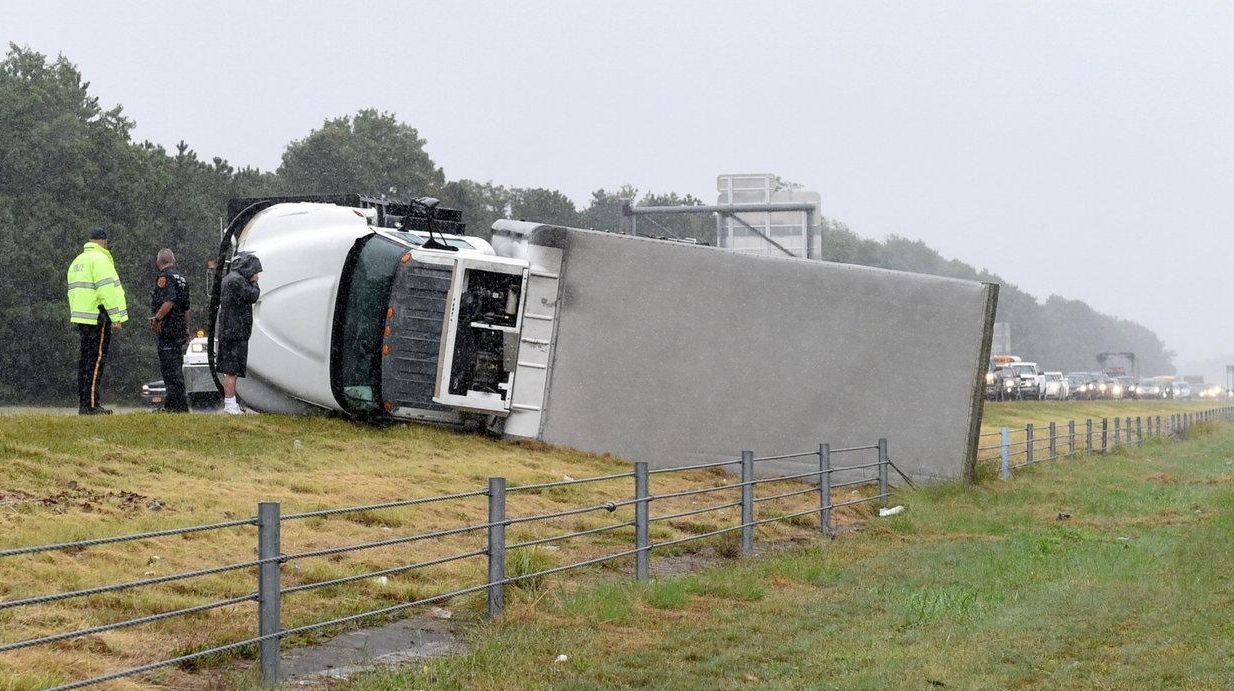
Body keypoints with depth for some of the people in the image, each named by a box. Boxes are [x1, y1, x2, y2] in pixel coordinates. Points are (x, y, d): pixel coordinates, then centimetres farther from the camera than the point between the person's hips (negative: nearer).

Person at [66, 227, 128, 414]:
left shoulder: (77, 261, 20)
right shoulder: (100, 260, -10)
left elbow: (73, 291, 22)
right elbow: (108, 290, -17)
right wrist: (116, 318, -16)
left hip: (80, 317, 9)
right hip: (97, 317, -9)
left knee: (85, 360, 12)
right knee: (96, 359, -8)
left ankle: (83, 403, 13)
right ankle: (91, 404, -12)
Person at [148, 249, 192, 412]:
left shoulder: (164, 278, -10)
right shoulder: (181, 279, 18)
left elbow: (169, 301, -24)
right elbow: (187, 308, 20)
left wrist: (156, 319, -20)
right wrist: (189, 330, 24)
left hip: (167, 329, -9)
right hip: (180, 329, 9)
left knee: (170, 366, -9)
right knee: (176, 366, 14)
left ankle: (180, 405, -12)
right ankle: (172, 402, 20)